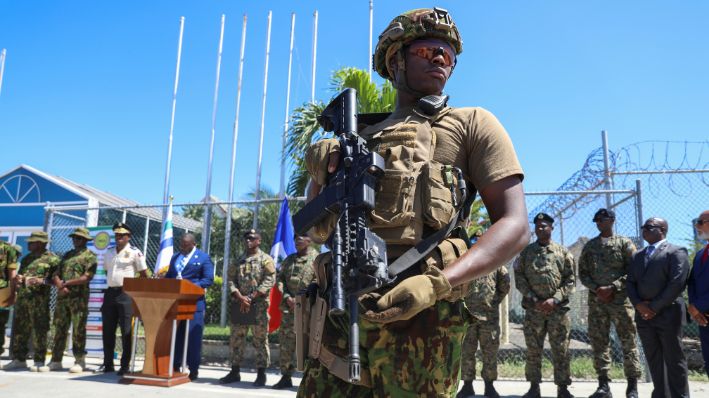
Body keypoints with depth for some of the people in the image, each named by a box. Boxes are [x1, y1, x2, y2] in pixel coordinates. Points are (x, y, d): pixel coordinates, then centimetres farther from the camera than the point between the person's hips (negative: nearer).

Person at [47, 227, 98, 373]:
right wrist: (60, 286, -7)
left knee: (78, 330, -3)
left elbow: (86, 277, -12)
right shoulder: (67, 255, 19)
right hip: (62, 297, 6)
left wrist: (66, 283, -12)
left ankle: (79, 361, 2)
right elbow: (56, 274, 13)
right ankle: (56, 361, 16)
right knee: (59, 328, 9)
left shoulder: (89, 256, -1)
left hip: (79, 297, -6)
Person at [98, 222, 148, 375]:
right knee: (107, 330, 10)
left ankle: (125, 365, 5)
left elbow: (144, 275, -3)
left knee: (126, 331, -2)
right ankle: (108, 364, 20)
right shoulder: (109, 252, 14)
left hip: (126, 294, -6)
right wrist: (111, 283, 13)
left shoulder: (135, 252, -5)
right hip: (110, 292, 6)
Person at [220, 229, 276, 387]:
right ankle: (235, 371, 17)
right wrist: (240, 297, -10)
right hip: (238, 305, 5)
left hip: (259, 306, -5)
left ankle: (261, 373, 5)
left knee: (260, 340, -2)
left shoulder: (266, 259, 2)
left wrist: (251, 298, -14)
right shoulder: (238, 260, 16)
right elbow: (231, 280, 7)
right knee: (236, 339, 8)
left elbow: (269, 281, -9)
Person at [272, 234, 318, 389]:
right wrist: (287, 297, -2)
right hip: (288, 307, 6)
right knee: (286, 342, 8)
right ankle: (286, 376, 18)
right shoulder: (289, 259, 16)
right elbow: (279, 278, 14)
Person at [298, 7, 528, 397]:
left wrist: (438, 284, -18)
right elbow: (320, 230, 21)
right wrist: (320, 175, 0)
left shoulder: (472, 123, 7)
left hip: (417, 316, -4)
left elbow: (514, 226, -4)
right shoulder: (363, 137, 20)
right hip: (342, 310, 4)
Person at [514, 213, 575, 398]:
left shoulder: (563, 252, 7)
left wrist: (555, 300, -11)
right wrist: (534, 299, -9)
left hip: (558, 308, -1)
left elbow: (570, 280, 1)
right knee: (533, 350, 5)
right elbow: (519, 278, 2)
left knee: (561, 350, 3)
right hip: (533, 309, 1)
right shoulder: (526, 252, 8)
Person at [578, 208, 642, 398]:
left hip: (620, 299, -3)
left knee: (628, 341, -1)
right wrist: (596, 289, -7)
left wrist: (612, 287, -14)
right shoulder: (589, 246, 13)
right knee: (598, 342, 3)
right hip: (596, 300, 3)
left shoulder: (624, 243, 4)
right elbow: (582, 272, 10)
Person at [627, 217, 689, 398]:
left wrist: (655, 307, -13)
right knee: (654, 360, 10)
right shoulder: (637, 256, 18)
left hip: (667, 315, -6)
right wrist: (638, 304, -6)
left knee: (674, 360, 1)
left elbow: (677, 283, -13)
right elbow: (630, 282, 12)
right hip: (643, 316, 6)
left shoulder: (676, 252, -3)